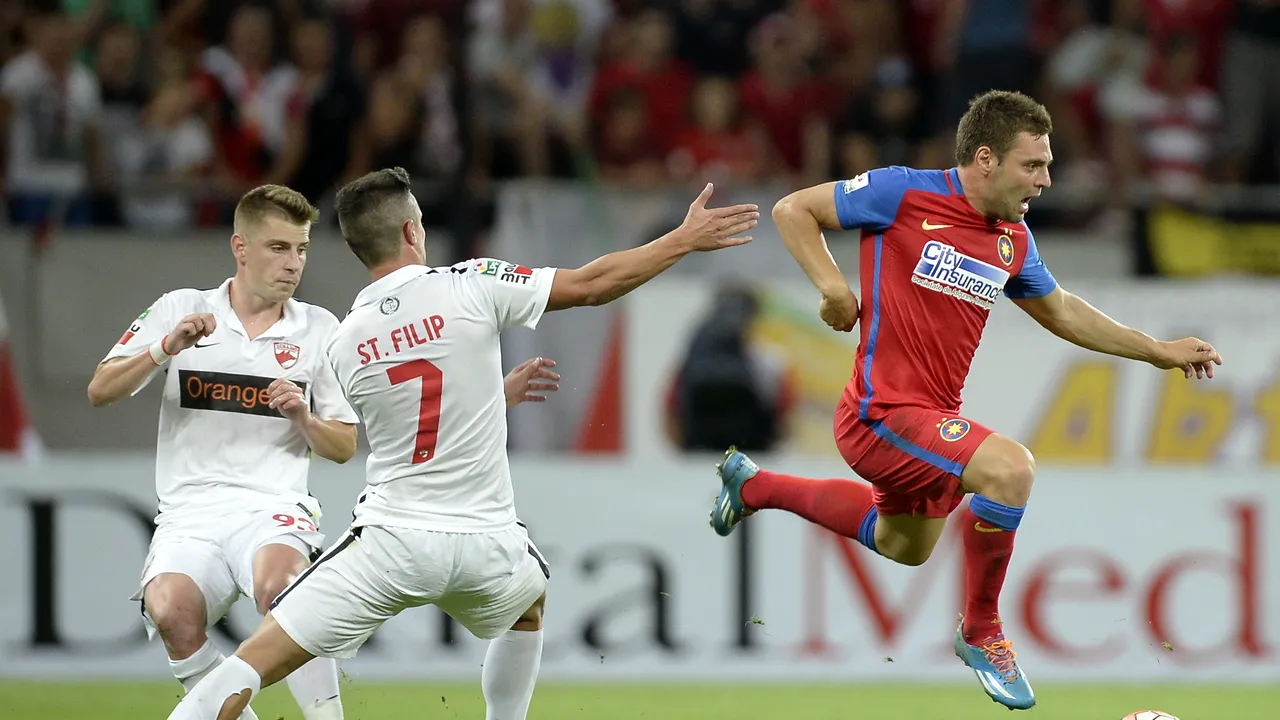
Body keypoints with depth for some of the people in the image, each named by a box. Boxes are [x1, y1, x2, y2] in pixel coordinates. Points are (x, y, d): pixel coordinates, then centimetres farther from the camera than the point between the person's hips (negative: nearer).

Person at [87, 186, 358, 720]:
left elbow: (343, 447, 14)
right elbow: (100, 392, 3)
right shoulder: (181, 310, 8)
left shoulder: (319, 330, 10)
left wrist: (302, 417, -8)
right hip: (190, 512, 1)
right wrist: (166, 348, -13)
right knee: (171, 611, -31)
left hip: (274, 506, -1)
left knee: (278, 586, -36)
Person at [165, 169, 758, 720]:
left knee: (256, 663, -5)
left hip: (392, 540, 0)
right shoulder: (470, 287, -6)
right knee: (528, 603, 36)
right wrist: (687, 238, 8)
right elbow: (594, 284, -3)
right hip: (485, 547, 0)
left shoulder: (342, 347, 4)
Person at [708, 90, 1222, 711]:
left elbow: (1060, 312, 22)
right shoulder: (904, 194, -15)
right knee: (1010, 468, -28)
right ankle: (981, 632, -8)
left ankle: (752, 485, 48)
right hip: (882, 414, -9)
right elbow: (793, 210, -6)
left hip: (933, 417, 9)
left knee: (906, 546, 30)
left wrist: (1159, 352, 19)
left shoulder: (1013, 241, 5)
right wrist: (832, 286, -18)